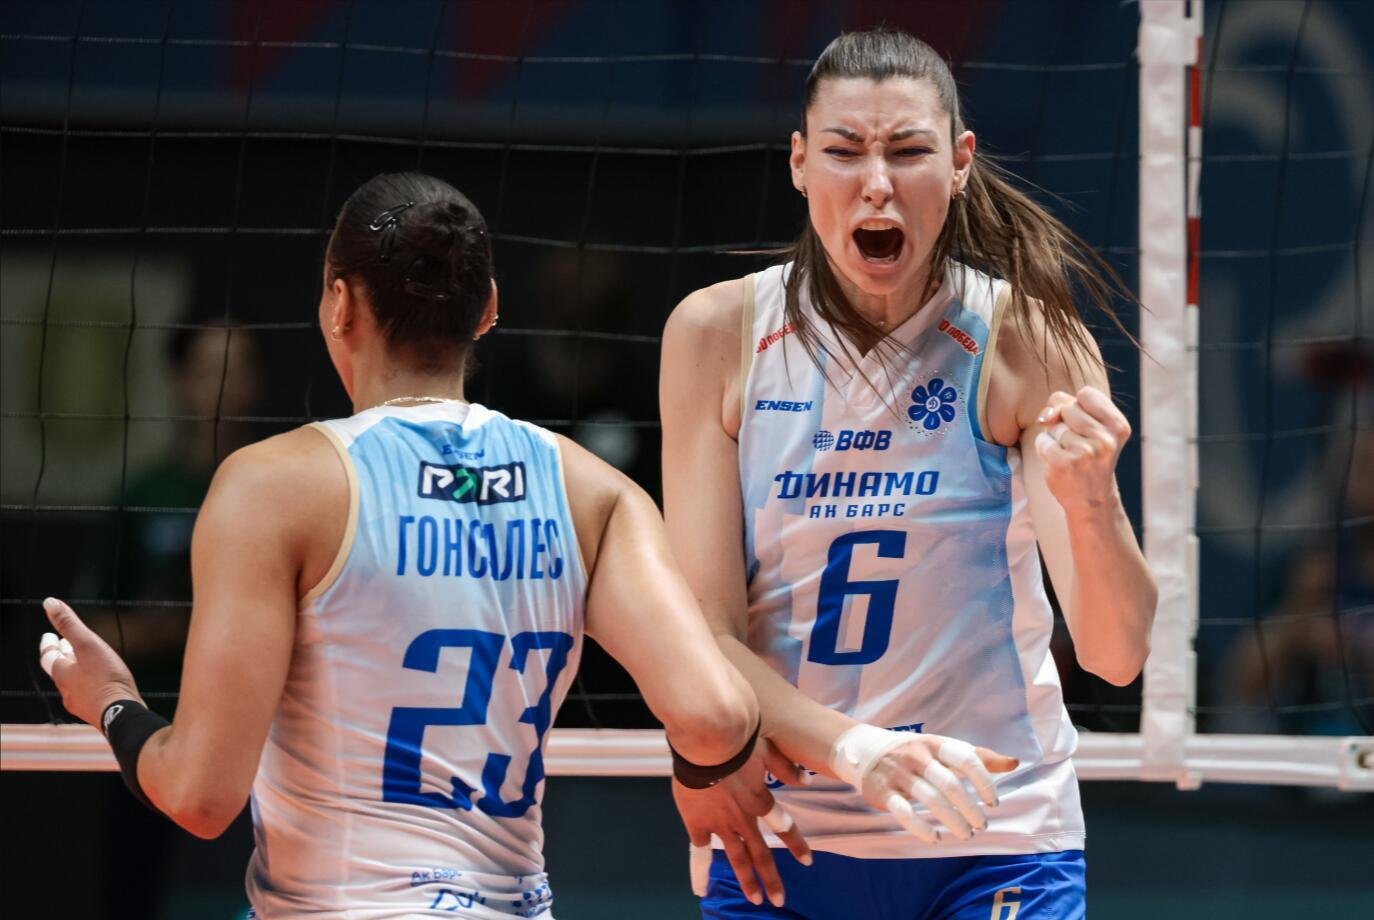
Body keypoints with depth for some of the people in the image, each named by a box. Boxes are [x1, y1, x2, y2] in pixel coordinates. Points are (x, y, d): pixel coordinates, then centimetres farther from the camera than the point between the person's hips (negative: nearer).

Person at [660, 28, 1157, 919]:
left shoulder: (1028, 341, -10)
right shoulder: (719, 334, -6)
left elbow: (1117, 653, -16)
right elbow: (703, 635, -9)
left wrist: (1090, 503, -37)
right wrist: (854, 747, -27)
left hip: (994, 842, -1)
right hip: (776, 837, 2)